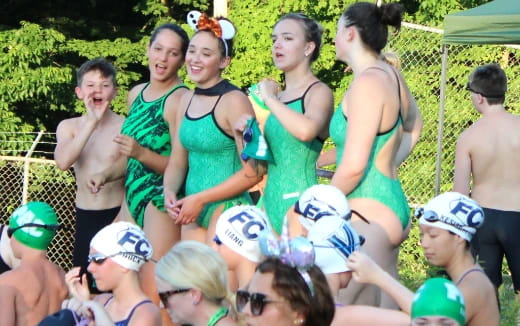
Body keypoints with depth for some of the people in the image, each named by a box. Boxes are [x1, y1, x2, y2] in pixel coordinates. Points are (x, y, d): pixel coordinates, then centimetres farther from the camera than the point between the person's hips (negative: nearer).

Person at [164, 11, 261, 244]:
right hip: (193, 210, 7)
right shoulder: (187, 100, 11)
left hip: (227, 208, -7)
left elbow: (253, 171, -14)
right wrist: (169, 192, -4)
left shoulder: (233, 102, -11)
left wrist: (201, 199, -14)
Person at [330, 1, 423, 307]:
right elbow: (414, 125, 32)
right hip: (394, 205, 10)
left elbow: (353, 166, -20)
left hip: (369, 212, -10)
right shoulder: (391, 75, 10)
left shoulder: (368, 83, -16)